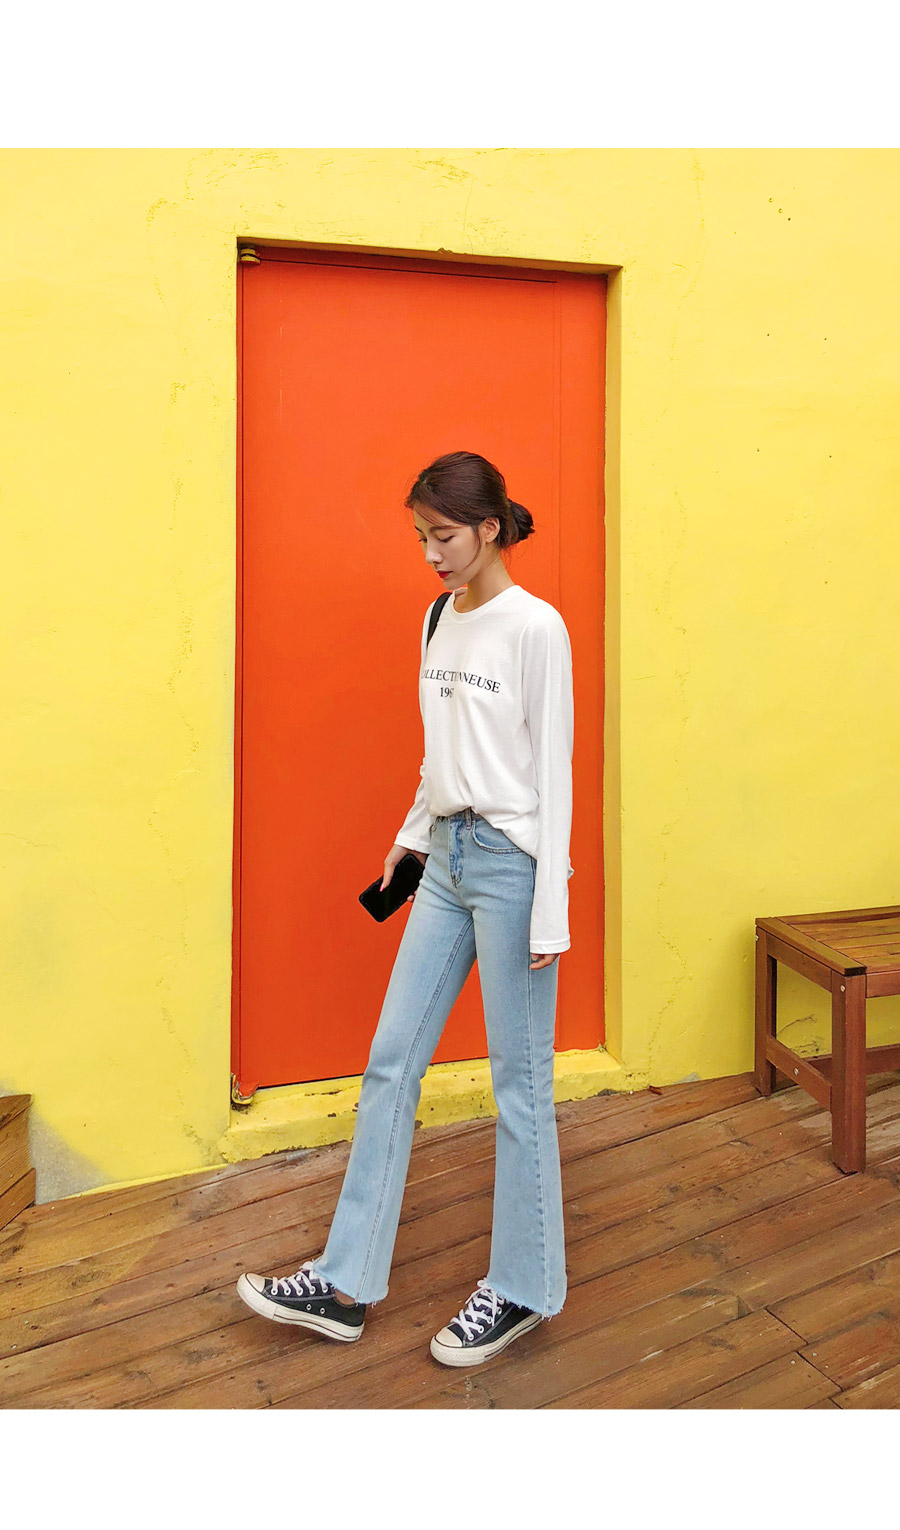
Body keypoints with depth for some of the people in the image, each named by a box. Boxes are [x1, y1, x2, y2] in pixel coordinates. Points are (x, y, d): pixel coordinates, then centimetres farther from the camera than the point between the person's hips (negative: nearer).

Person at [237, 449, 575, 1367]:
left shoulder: (536, 627, -10)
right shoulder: (439, 620, 11)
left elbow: (553, 769, -13)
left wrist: (549, 911, -14)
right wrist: (413, 832, 22)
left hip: (511, 861, -7)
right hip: (447, 858, 8)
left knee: (519, 1083, 5)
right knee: (390, 1063, 8)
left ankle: (521, 1289, 25)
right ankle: (345, 1284, 21)